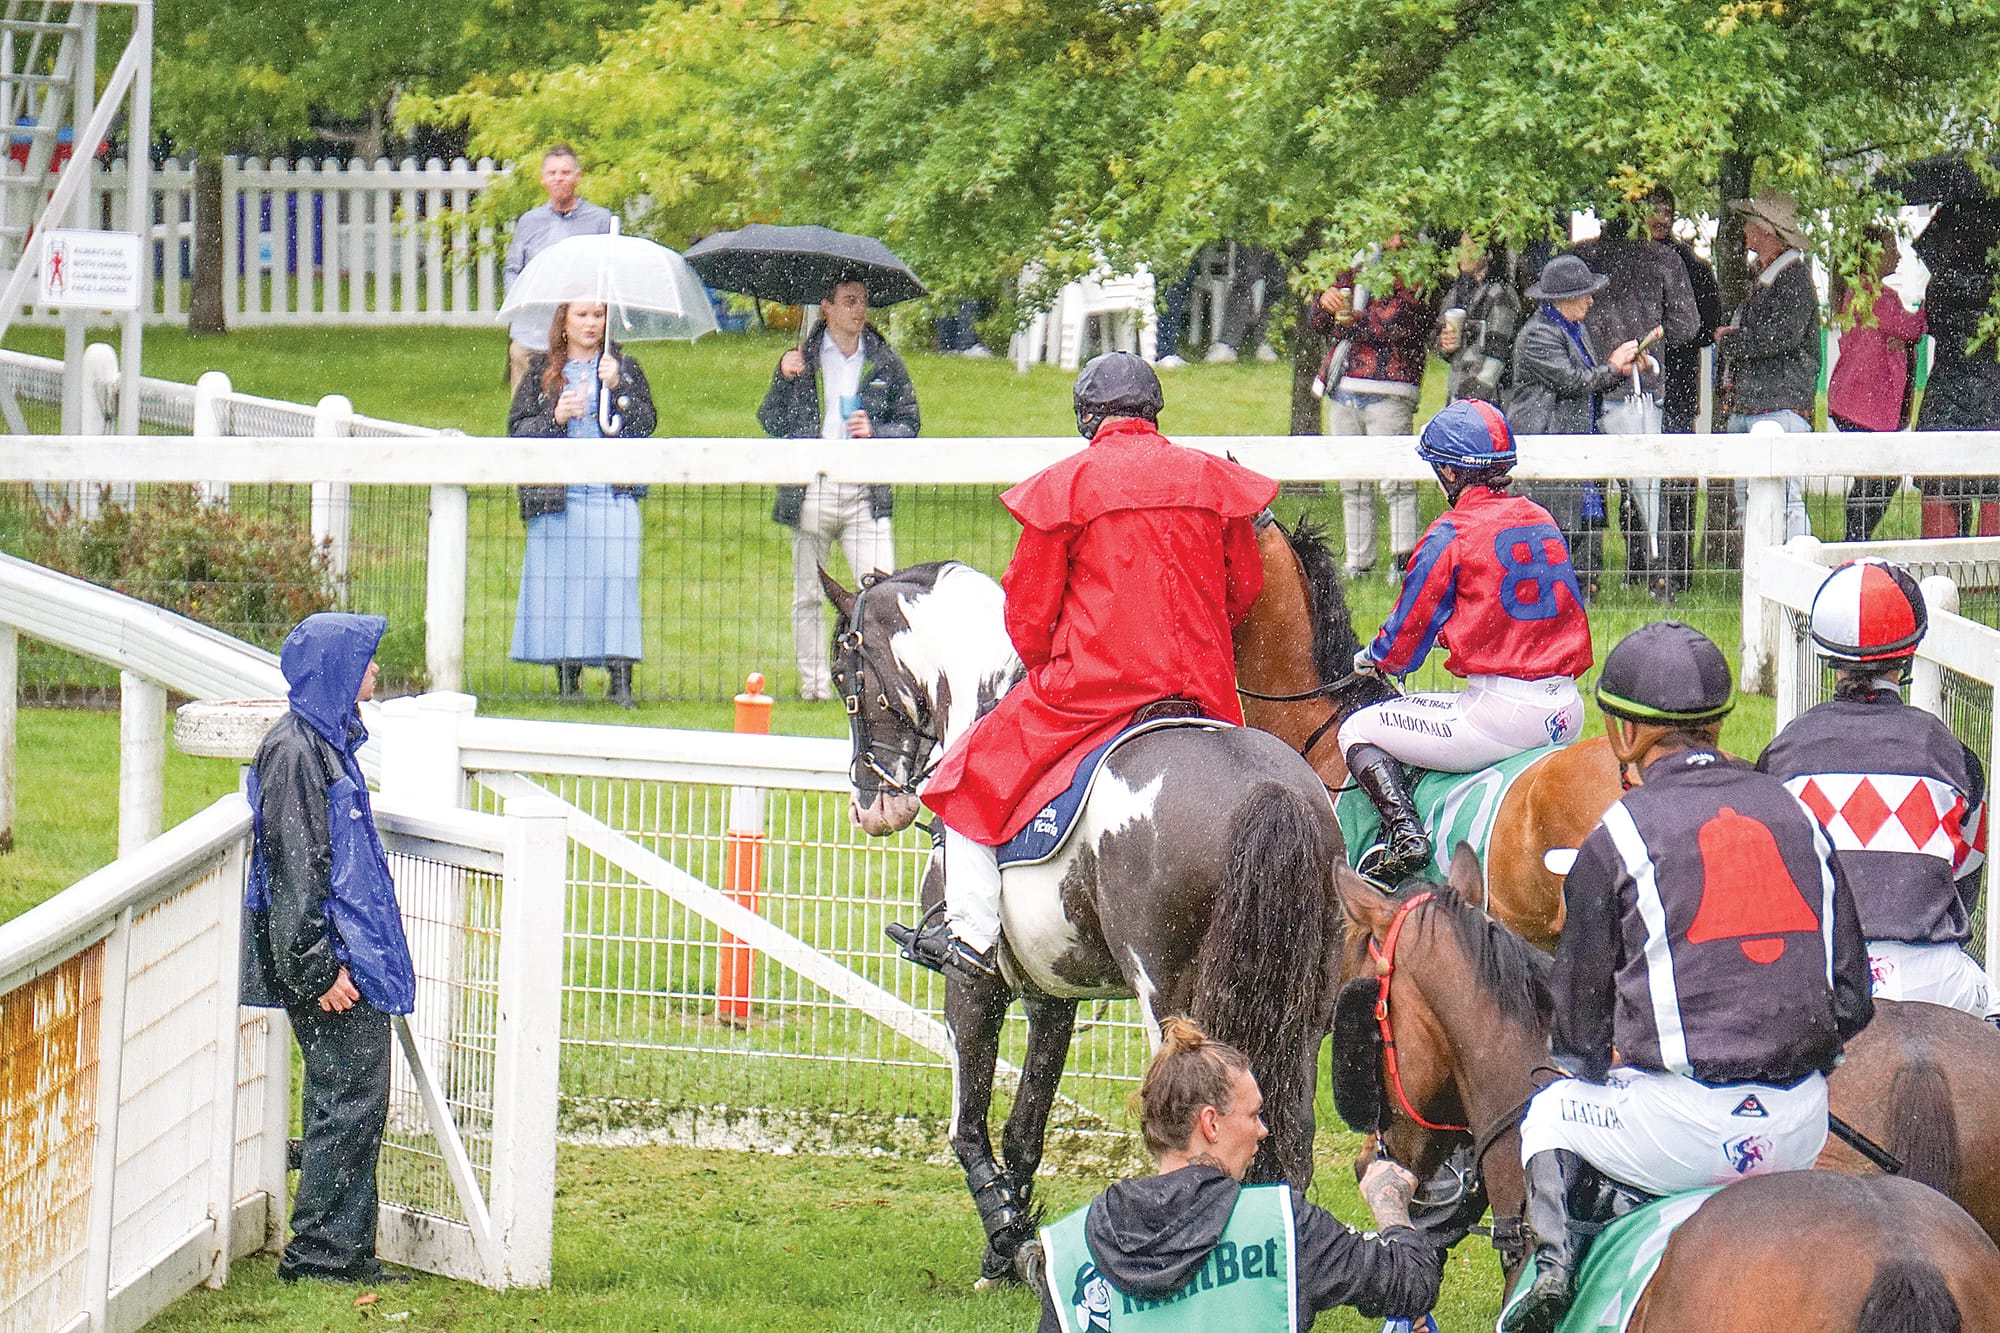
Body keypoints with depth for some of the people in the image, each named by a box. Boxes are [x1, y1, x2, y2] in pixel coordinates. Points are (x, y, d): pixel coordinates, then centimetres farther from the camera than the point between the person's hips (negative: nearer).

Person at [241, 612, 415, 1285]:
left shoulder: (327, 742, 16)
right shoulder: (295, 751, -15)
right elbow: (293, 869, -19)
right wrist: (317, 970, -21)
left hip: (354, 957, 10)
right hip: (333, 961, -10)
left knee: (355, 1104, 11)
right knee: (349, 1103, -7)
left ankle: (344, 1252, 16)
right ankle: (319, 1252, -2)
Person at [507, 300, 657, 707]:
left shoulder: (623, 366, 11)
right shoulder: (541, 369, 11)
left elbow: (646, 422, 1)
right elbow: (518, 427, 6)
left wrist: (618, 386, -12)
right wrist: (554, 418, -11)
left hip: (614, 494, -1)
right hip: (557, 497, 1)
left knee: (617, 578, -11)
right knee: (560, 582, -2)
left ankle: (620, 678, -11)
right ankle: (566, 679, 6)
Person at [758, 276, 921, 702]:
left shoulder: (884, 361, 9)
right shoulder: (802, 359, 8)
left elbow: (909, 422, 11)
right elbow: (772, 423, 7)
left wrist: (875, 432, -8)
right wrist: (783, 377, -8)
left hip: (866, 494, 0)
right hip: (811, 493, 0)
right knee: (807, 596, 4)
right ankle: (813, 682, 12)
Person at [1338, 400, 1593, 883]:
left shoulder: (1451, 535, -7)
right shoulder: (1542, 521, 12)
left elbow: (1404, 643, -2)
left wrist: (1371, 658, 22)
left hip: (1501, 713, -8)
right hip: (1567, 715, 8)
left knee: (1358, 731, 4)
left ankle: (1403, 829, -16)